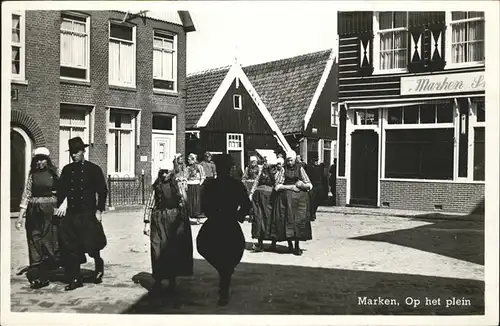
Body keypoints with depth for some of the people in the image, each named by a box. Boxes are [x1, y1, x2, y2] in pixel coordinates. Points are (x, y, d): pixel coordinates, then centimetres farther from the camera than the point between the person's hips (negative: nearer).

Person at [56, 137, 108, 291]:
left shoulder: (94, 169, 0)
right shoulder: (67, 170, 10)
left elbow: (102, 191, -1)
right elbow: (61, 190, 13)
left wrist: (99, 210, -6)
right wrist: (60, 206, 0)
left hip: (88, 214, -3)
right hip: (71, 214, 4)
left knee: (91, 244, -3)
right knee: (70, 248, 2)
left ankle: (99, 266, 27)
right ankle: (75, 279, 12)